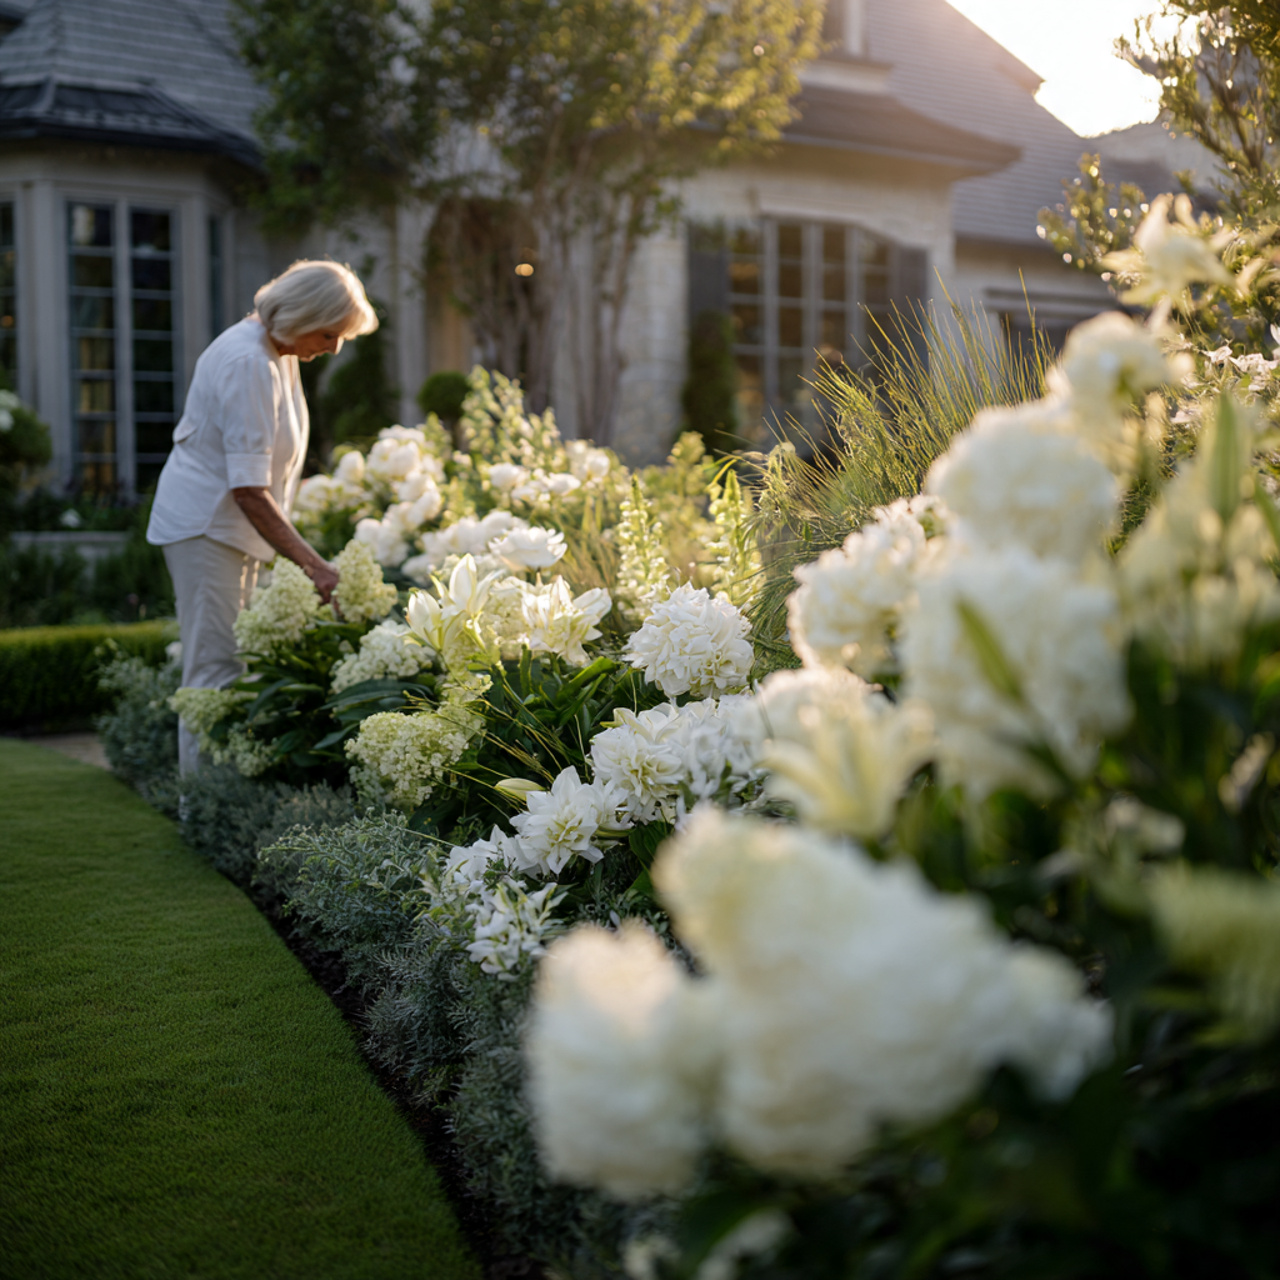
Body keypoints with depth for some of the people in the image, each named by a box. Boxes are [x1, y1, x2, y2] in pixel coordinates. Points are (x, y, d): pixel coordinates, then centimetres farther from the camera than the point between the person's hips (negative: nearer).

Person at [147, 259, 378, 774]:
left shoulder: (276, 352, 6)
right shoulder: (248, 365, -24)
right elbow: (248, 489, -28)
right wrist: (313, 564, -31)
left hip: (232, 526, 10)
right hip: (205, 526, -10)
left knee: (232, 666, 10)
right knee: (216, 670, -10)